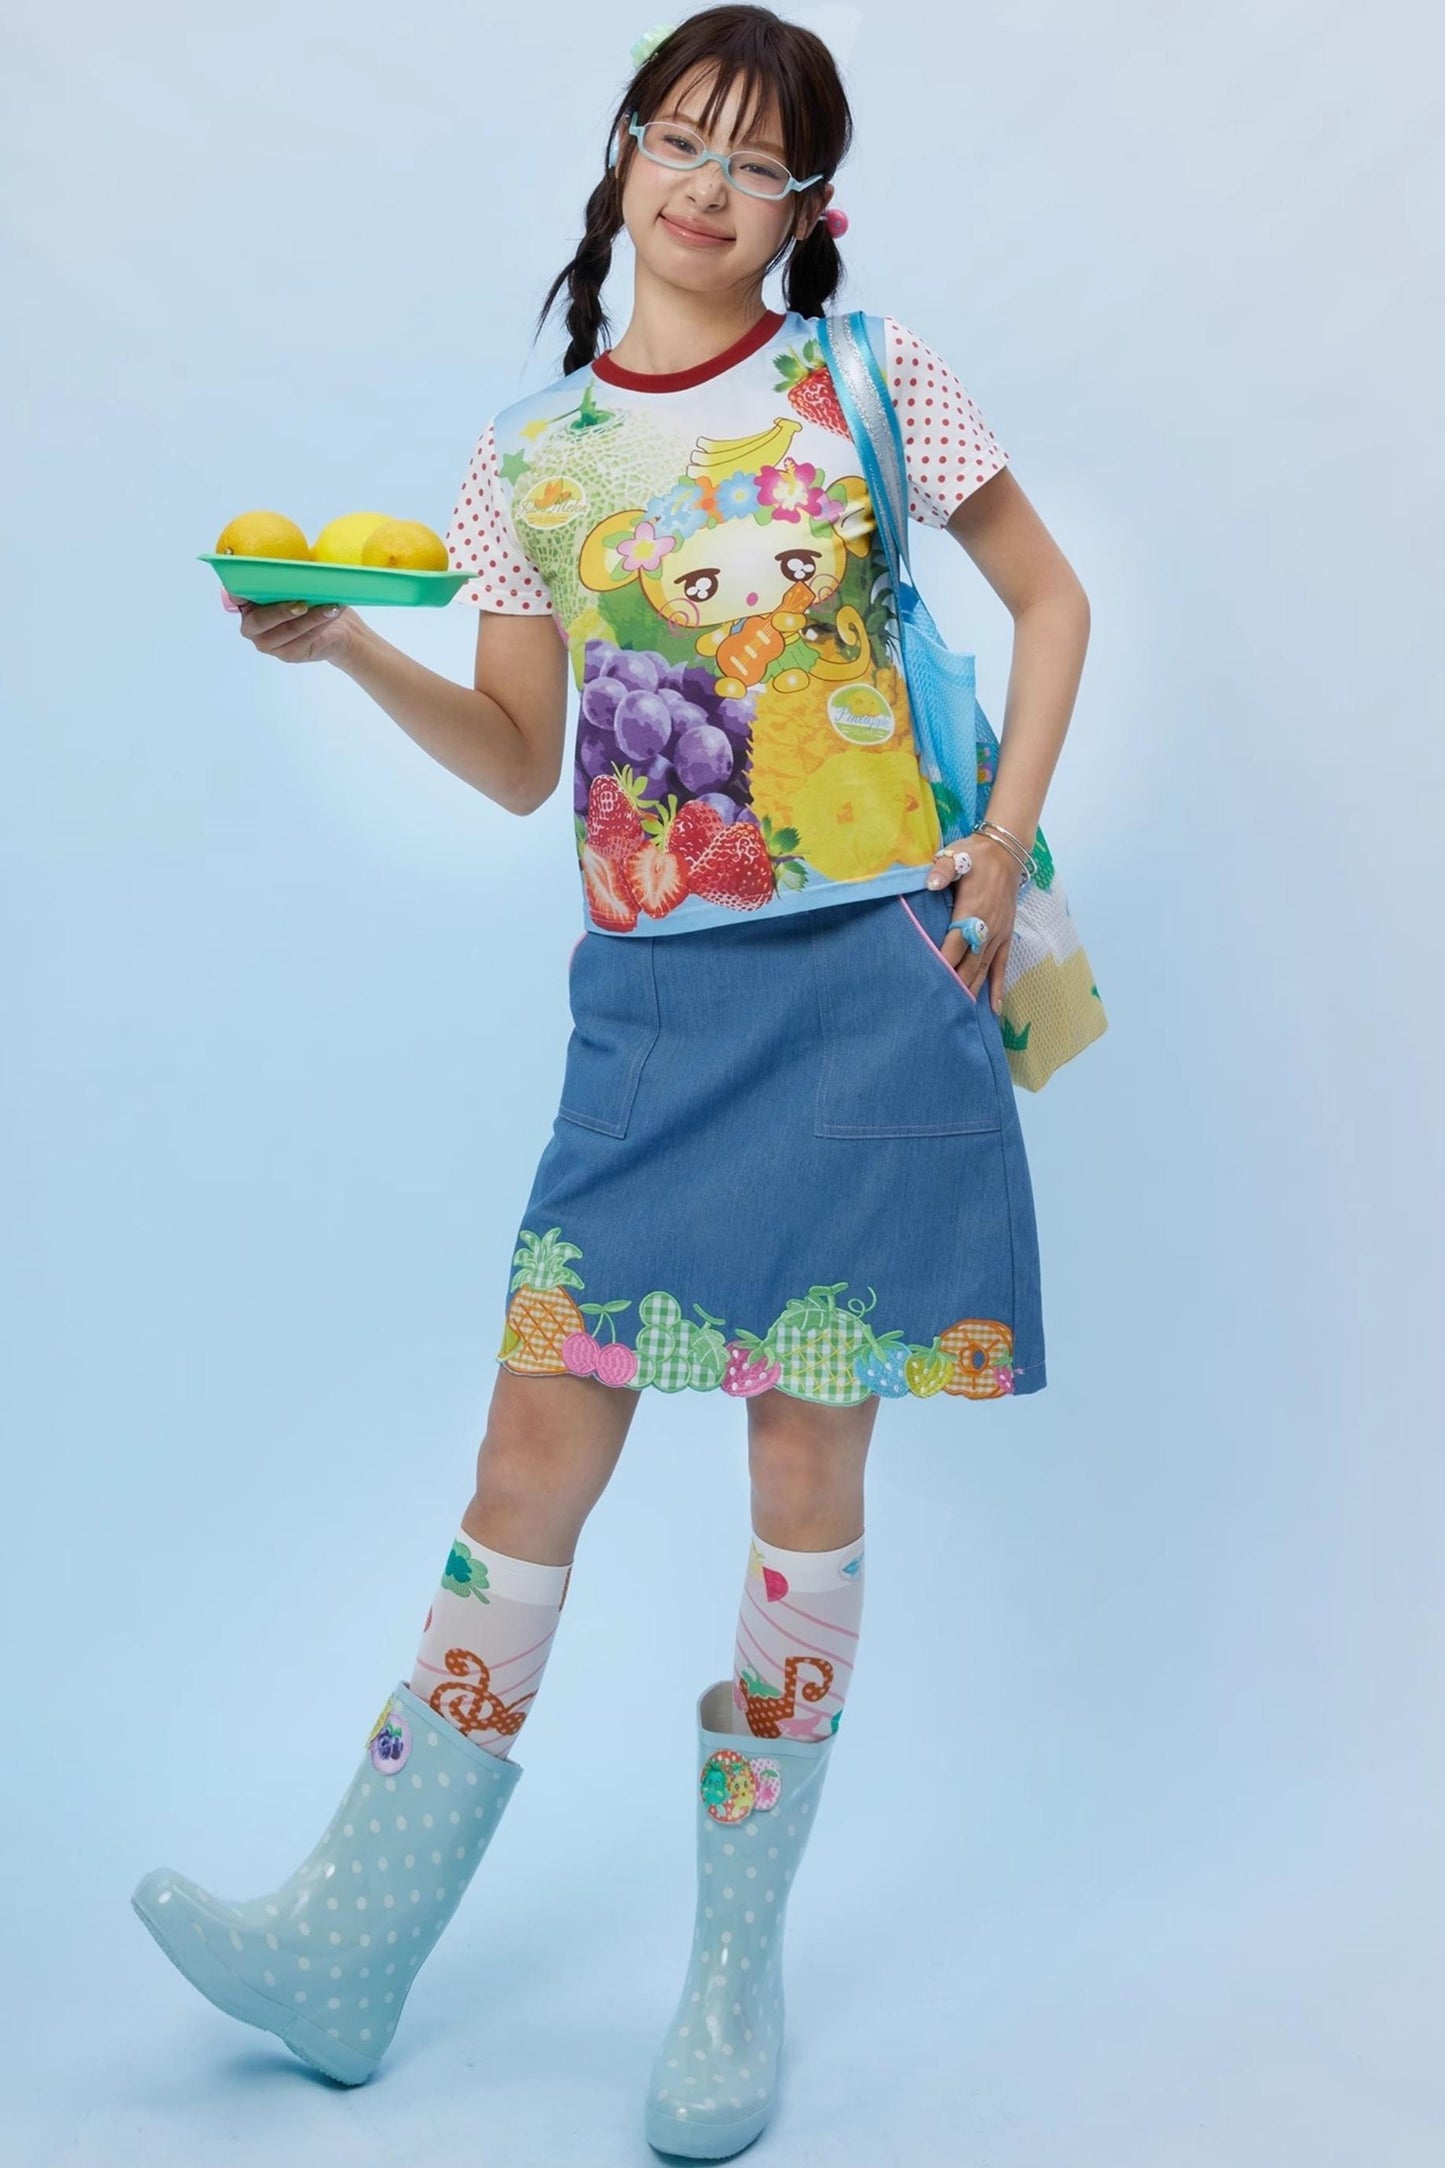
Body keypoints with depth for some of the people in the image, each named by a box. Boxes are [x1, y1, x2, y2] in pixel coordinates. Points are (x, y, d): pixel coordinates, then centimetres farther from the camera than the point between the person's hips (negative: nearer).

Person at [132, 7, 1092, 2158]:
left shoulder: (874, 382, 5)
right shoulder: (530, 454, 10)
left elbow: (1050, 599, 12)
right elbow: (521, 761, 11)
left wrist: (1001, 851, 0)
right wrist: (350, 648, -4)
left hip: (868, 986, -2)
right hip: (653, 1007, 2)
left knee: (807, 1462, 1)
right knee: (538, 1443, 0)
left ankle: (740, 1966, 16)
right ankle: (347, 1944, 9)